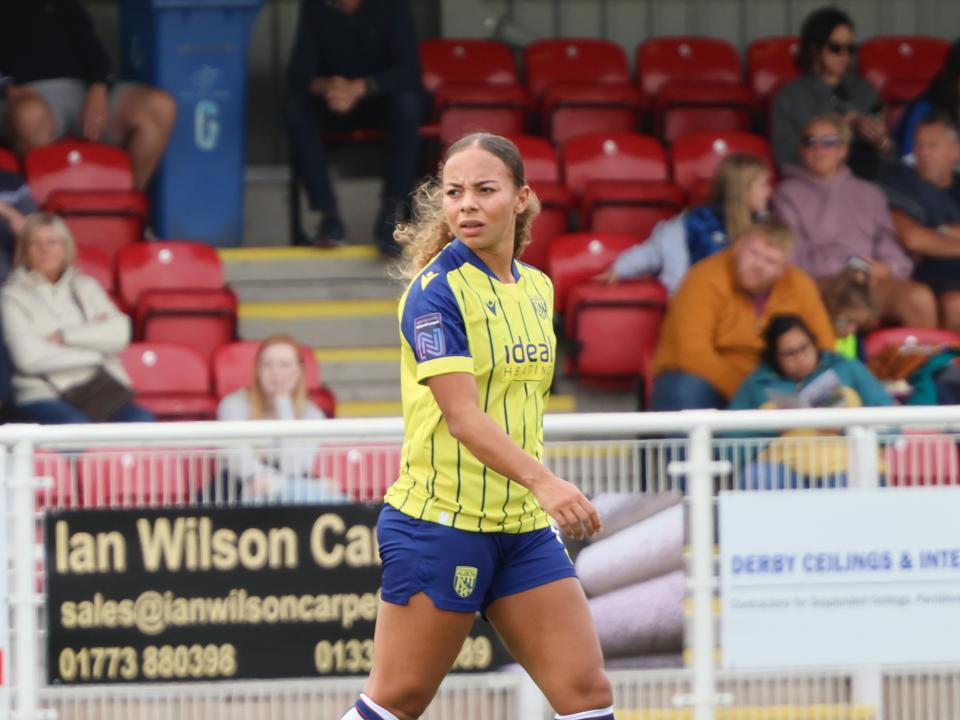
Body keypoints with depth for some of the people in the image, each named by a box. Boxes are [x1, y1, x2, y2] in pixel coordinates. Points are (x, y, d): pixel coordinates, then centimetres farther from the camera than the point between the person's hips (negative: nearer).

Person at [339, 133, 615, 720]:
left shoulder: (537, 287, 11)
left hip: (525, 527, 7)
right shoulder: (436, 289, -12)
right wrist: (541, 480, -35)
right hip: (440, 521, -7)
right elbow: (462, 413, -23)